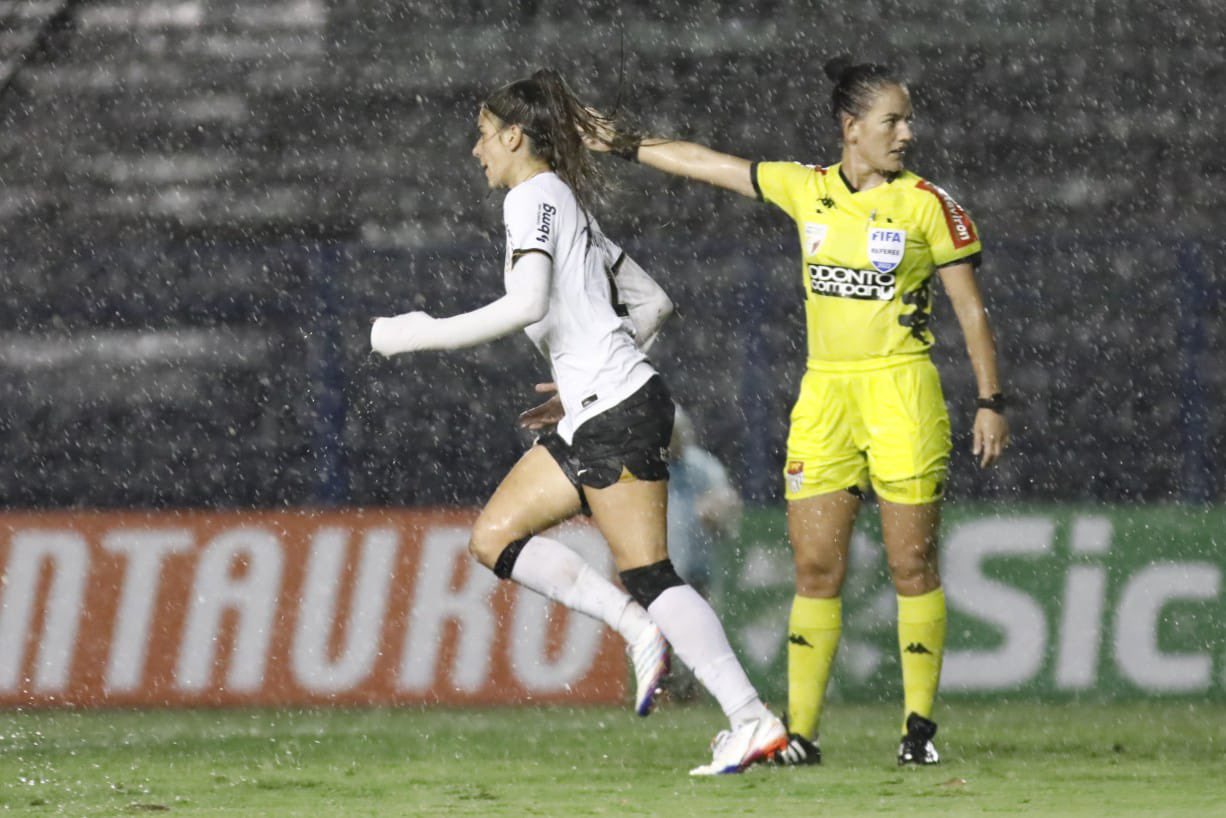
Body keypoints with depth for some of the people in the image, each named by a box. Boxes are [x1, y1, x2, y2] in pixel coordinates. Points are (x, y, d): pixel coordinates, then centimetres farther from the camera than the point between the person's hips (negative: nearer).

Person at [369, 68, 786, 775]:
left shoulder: (535, 196, -8)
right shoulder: (567, 200, 20)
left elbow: (527, 304, -23)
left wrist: (424, 335, -17)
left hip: (616, 410, -10)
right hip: (595, 416, 10)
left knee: (648, 574, -10)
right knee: (495, 537, 8)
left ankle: (754, 720, -12)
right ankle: (642, 631, -1)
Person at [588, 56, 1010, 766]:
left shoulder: (928, 205, -2)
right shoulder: (807, 189, 7)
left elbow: (972, 310, 1)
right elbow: (710, 165, 16)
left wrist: (992, 402, -4)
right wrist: (625, 146, 18)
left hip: (902, 393, -3)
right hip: (825, 393, 3)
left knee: (913, 567, -3)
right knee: (816, 569, 1)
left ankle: (920, 726, 5)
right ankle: (800, 732, 2)